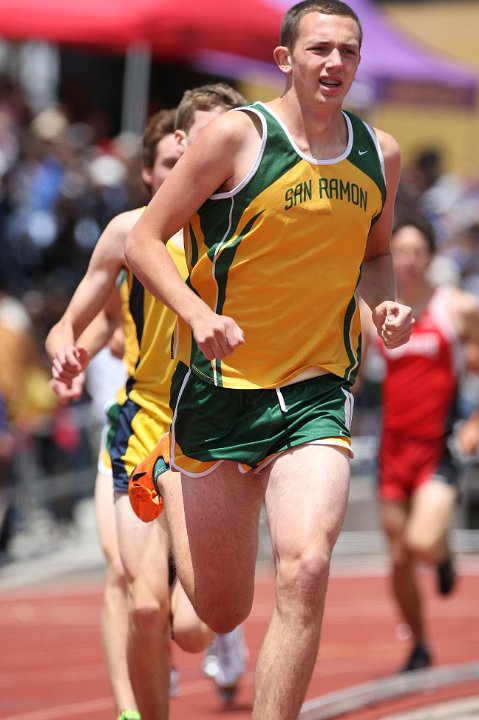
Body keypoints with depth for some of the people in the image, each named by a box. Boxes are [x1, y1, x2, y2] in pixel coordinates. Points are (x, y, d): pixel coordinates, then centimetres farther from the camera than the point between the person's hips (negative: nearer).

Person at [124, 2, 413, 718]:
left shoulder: (379, 154, 5)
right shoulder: (238, 135, -10)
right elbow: (144, 240, -7)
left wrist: (385, 304, 1)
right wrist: (198, 313, -24)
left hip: (318, 393, 2)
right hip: (220, 386, -2)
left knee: (306, 566, -24)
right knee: (223, 613, 10)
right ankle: (167, 479, 45)